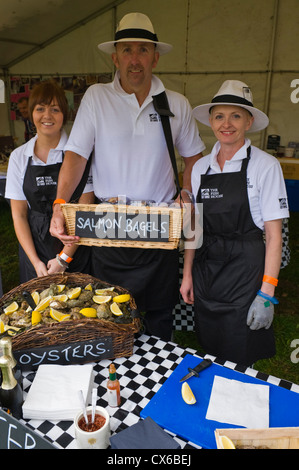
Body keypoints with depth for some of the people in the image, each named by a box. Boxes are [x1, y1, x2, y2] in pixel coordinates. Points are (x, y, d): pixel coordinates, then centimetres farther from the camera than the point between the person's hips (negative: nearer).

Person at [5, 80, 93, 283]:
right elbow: (19, 214, 3)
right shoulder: (19, 156, 3)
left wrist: (64, 258, -11)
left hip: (75, 251, -2)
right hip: (34, 249, 3)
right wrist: (36, 261, -5)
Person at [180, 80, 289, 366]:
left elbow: (273, 235, -9)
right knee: (207, 358, 17)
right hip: (205, 270, 5)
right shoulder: (201, 167, 6)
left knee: (237, 362, 8)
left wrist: (267, 293, -14)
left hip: (245, 272, -4)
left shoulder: (265, 166, -8)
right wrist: (188, 274, 7)